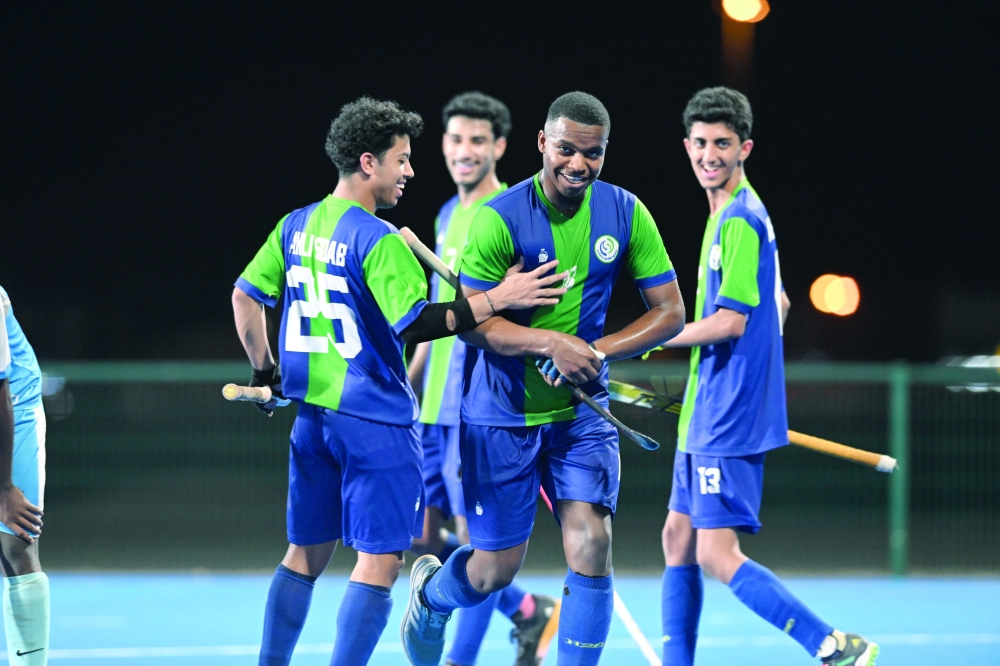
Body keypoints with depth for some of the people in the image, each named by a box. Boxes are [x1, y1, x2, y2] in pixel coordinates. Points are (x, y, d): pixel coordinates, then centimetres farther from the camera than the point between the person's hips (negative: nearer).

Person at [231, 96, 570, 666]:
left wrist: (265, 373, 25)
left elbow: (246, 296, 15)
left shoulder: (296, 227, 7)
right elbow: (414, 325, -22)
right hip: (373, 419, -8)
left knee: (306, 554, 17)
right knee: (380, 561, -3)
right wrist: (497, 299, -20)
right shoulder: (378, 241, -16)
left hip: (313, 413, 8)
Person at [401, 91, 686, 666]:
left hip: (582, 411, 3)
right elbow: (470, 320, -13)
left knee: (591, 542, -16)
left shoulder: (626, 214, -5)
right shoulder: (499, 219, -15)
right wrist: (550, 342, -26)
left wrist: (597, 351, -14)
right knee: (497, 570, 6)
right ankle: (431, 593, 41)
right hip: (502, 414, -3)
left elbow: (670, 311, -1)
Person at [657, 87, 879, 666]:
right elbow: (778, 304, 27)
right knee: (679, 540, 13)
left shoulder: (739, 219, -16)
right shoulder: (740, 213, 15)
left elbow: (730, 321, -22)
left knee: (717, 554, -12)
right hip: (709, 416, 10)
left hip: (728, 421, -10)